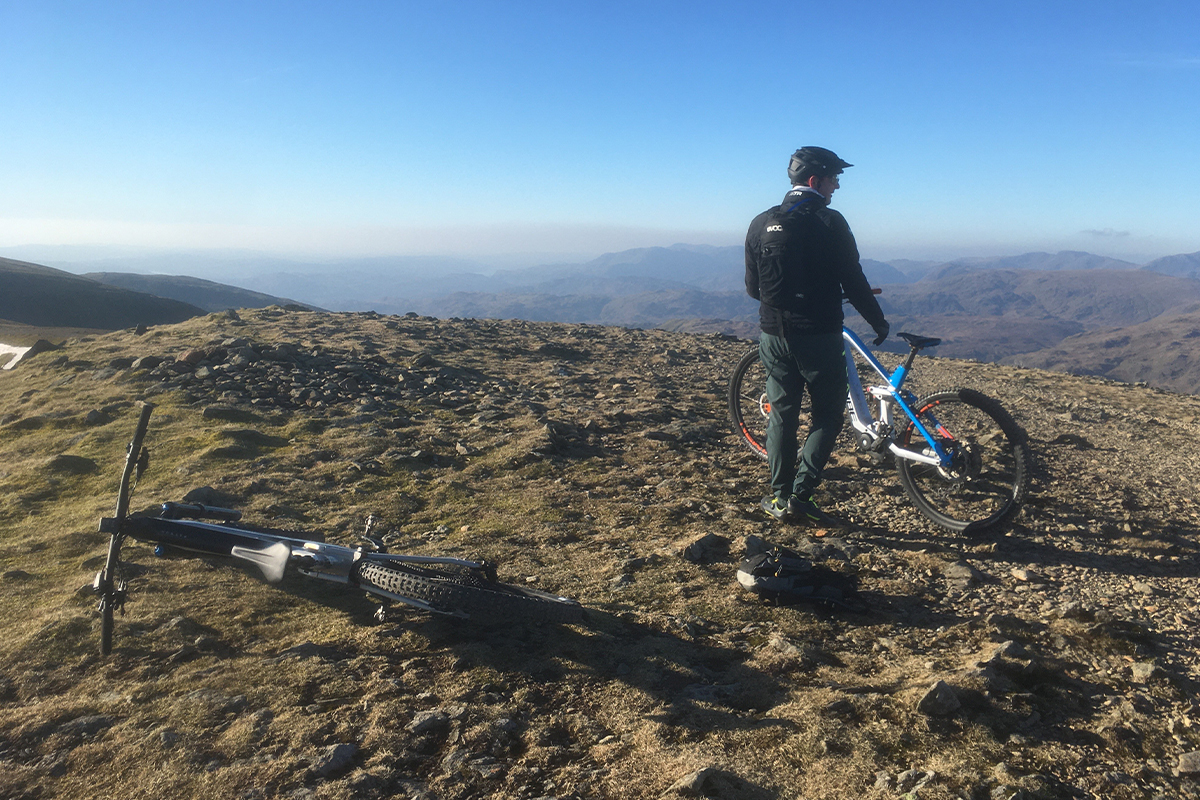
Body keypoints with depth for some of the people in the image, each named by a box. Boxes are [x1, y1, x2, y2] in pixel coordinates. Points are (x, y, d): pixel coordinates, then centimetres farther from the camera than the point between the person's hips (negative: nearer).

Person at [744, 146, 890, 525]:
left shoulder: (760, 224, 6)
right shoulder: (829, 223, -9)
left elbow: (752, 287, 10)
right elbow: (853, 282, -9)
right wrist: (878, 321, 5)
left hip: (773, 335, 5)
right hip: (816, 335, -5)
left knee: (782, 413, 13)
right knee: (829, 412, 8)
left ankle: (779, 497, 17)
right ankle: (800, 494, 1)